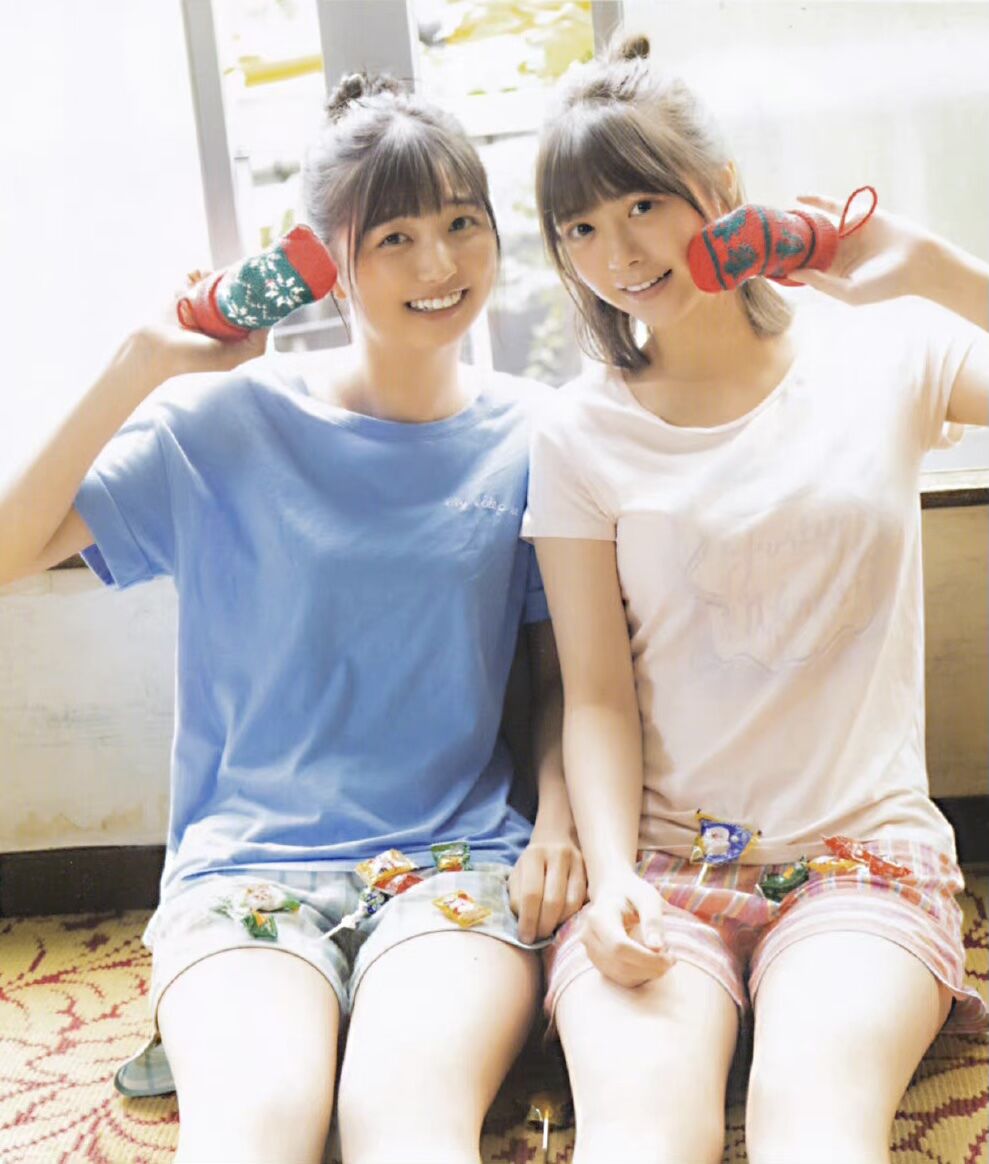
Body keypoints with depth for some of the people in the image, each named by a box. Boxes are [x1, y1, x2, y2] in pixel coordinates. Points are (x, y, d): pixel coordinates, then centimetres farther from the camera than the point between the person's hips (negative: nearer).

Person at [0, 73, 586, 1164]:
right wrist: (143, 365, -8)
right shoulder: (230, 418, 2)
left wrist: (558, 818, -5)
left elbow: (562, 671, 12)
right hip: (246, 858, 0)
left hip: (458, 856, 1)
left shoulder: (531, 437, 5)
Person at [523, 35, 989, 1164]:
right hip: (661, 859, 1)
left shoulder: (885, 352, 3)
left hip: (864, 850, 0)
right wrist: (612, 880, -14)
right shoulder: (581, 433, 3)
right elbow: (598, 694, 0)